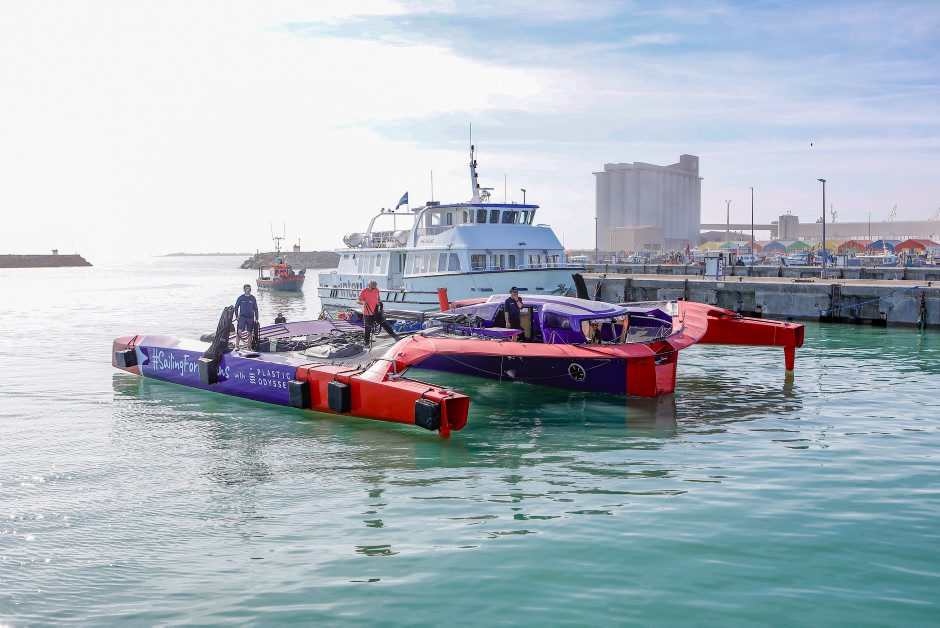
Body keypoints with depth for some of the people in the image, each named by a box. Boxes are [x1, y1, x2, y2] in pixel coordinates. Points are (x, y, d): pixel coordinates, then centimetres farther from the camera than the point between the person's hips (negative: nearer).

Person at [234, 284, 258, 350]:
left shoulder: (253, 298, 6)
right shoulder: (240, 298, 3)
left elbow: (256, 309, 11)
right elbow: (236, 307, 9)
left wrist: (256, 319, 6)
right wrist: (236, 316, -1)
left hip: (250, 318, 2)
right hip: (242, 317, -2)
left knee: (249, 332, 5)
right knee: (239, 331, -15)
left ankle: (249, 347, 13)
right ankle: (237, 345, -7)